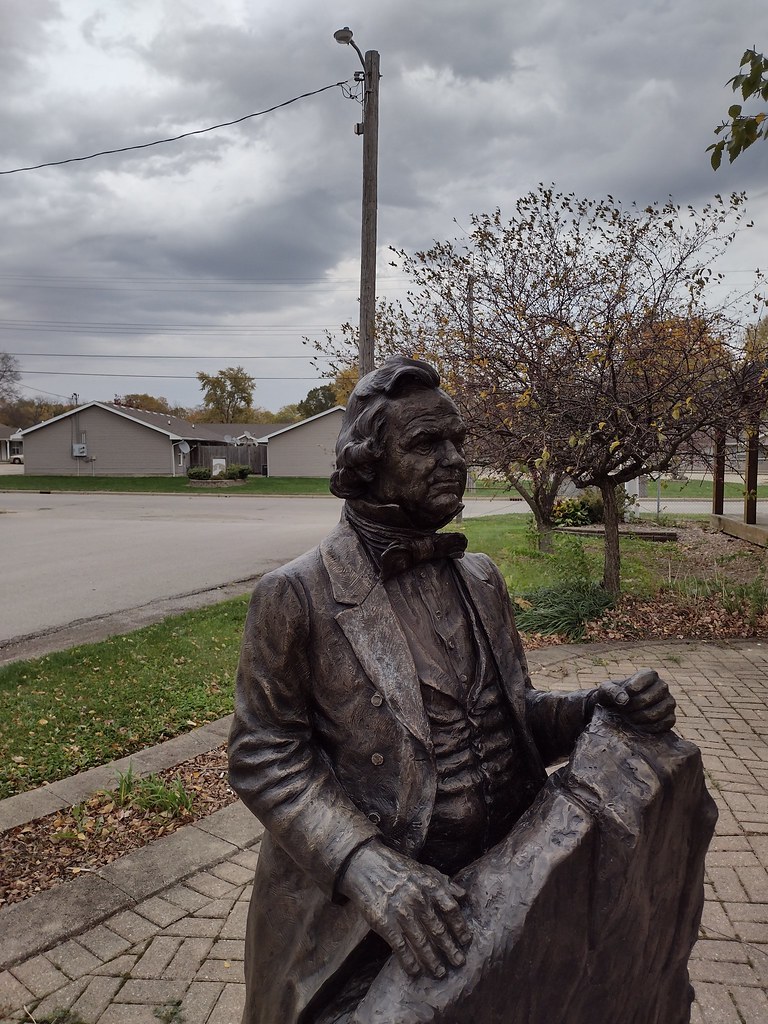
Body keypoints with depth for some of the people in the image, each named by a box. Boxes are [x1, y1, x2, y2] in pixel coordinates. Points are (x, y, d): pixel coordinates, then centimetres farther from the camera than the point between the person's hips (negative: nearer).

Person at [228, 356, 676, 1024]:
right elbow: (264, 758, -14)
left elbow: (512, 715, 9)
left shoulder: (480, 579, 2)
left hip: (501, 889, 6)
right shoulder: (297, 595, -16)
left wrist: (596, 708, -10)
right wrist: (367, 866, -27)